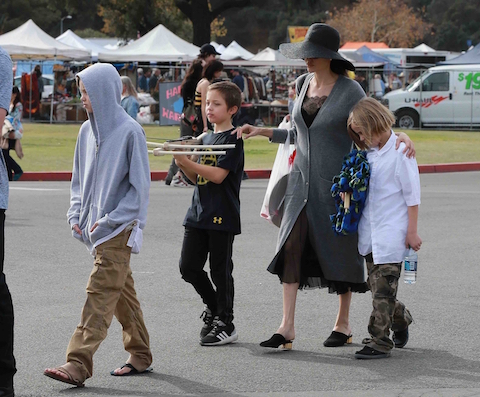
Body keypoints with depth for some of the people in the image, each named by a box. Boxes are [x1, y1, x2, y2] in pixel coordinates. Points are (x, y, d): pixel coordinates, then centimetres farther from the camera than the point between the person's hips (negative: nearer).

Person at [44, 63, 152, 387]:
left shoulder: (130, 132, -11)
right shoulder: (87, 131, 10)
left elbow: (139, 185, -10)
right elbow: (79, 178, 19)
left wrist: (108, 221, -13)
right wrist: (76, 215, 6)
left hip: (118, 229, -7)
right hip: (95, 227, 7)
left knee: (99, 295, -12)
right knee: (122, 293, 13)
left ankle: (78, 365, -19)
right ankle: (141, 357, 22)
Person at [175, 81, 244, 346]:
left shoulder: (233, 139, -9)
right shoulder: (206, 138, 15)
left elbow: (218, 175, -19)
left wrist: (187, 162, -21)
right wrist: (182, 163, -1)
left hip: (222, 216, -7)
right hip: (199, 213, 7)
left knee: (220, 270, 0)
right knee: (189, 267, 5)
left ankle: (225, 324, 9)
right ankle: (213, 307, 26)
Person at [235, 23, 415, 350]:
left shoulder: (350, 90, -10)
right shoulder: (303, 84, 8)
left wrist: (402, 137, -25)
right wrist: (262, 132, 14)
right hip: (303, 179, 5)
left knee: (341, 249, 5)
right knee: (292, 246, -7)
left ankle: (343, 323, 20)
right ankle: (287, 327, -7)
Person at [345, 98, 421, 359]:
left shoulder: (399, 151, -11)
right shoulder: (370, 152, 11)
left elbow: (412, 194, -10)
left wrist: (412, 232, -10)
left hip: (391, 232, -7)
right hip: (370, 232, 7)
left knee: (383, 288, -8)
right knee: (376, 285, 12)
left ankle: (380, 341, -5)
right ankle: (401, 319, 35)